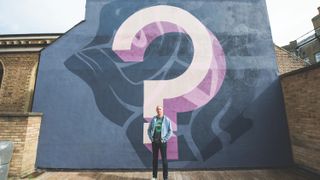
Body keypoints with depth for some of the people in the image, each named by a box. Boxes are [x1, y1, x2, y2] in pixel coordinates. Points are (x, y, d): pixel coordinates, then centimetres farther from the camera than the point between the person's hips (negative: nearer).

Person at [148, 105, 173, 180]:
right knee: (154, 159, 13)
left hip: (162, 142, -3)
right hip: (154, 142, 3)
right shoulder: (153, 119, 3)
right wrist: (151, 138, -2)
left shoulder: (167, 120, -6)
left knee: (164, 159, 5)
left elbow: (170, 132, -6)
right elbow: (149, 130, 9)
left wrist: (164, 139, -11)